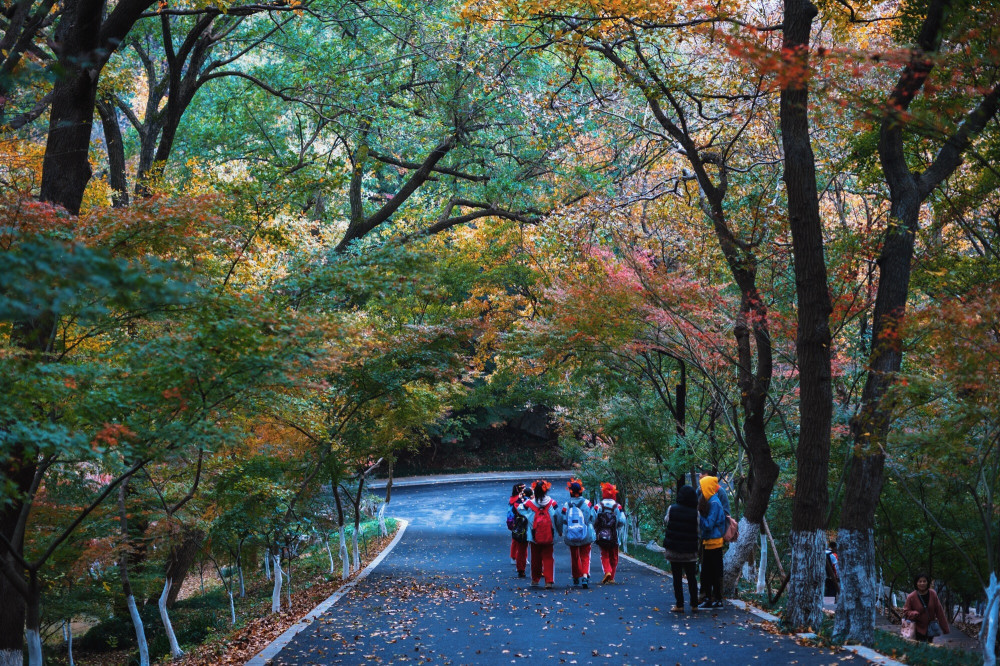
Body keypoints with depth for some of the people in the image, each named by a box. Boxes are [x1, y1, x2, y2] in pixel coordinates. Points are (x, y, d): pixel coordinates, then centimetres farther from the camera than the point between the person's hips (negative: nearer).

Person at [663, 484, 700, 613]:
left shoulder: (672, 509, -7)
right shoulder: (695, 513, -10)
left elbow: (665, 524, 4)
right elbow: (699, 531, -5)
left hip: (674, 549, 0)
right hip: (690, 551, 0)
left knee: (677, 578, 6)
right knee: (691, 577, 11)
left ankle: (679, 605, 3)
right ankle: (694, 605, 11)